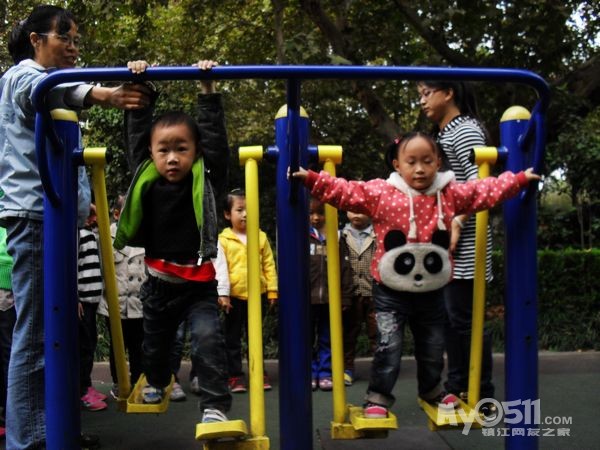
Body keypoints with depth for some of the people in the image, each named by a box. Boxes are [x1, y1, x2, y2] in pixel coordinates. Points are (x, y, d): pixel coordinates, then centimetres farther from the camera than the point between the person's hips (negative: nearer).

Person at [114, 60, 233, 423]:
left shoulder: (206, 181, -12)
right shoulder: (146, 180, -6)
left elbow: (215, 136, -17)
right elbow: (137, 133, -1)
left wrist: (209, 91, -15)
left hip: (199, 283, -3)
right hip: (159, 281, 4)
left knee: (208, 339, -20)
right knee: (155, 342, 24)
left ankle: (215, 405, -9)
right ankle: (157, 382, 53)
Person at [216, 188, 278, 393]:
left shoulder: (261, 237, 5)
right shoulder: (223, 239, -4)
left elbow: (269, 265, 5)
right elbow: (220, 267, -9)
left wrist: (272, 290, 2)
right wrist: (223, 293, -14)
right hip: (234, 295, -2)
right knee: (233, 338, 7)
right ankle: (235, 375, 15)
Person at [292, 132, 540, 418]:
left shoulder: (450, 195, 0)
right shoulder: (379, 193, -9)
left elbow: (487, 190, 4)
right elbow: (343, 191, -14)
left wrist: (519, 179, -1)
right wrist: (311, 178, -24)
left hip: (431, 292, 4)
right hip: (391, 291, -3)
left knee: (432, 347, 19)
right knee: (388, 346, -5)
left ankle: (431, 390, 44)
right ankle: (378, 397, 13)